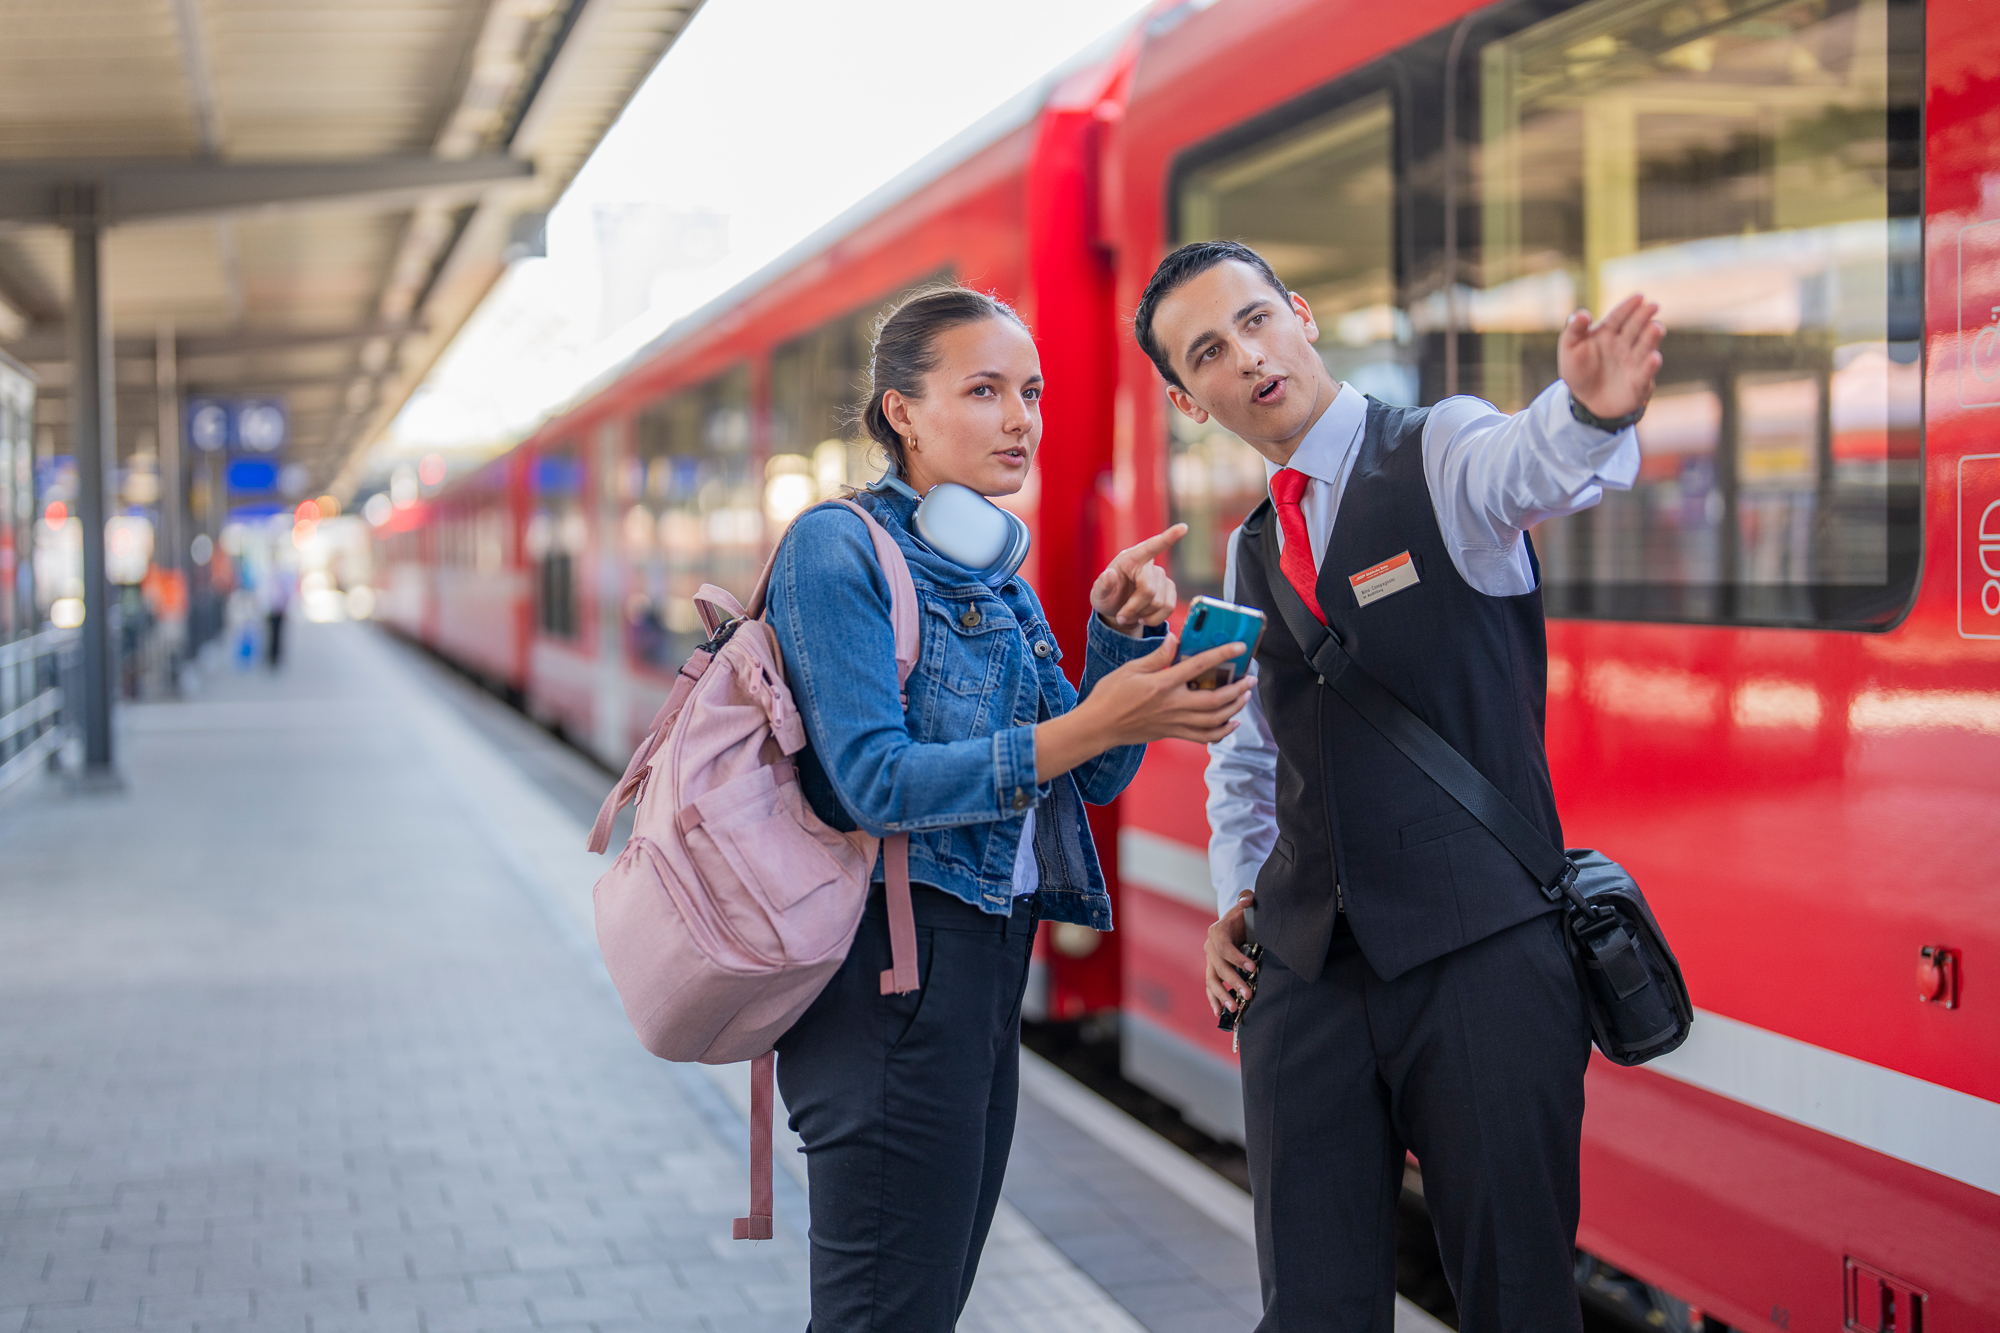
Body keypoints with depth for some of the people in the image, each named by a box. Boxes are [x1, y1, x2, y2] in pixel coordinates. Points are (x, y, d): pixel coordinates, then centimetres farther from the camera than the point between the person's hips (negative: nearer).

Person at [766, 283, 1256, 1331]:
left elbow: (1094, 779, 12)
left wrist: (1123, 637, -5)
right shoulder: (838, 547, -9)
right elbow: (879, 782, -20)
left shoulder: (998, 577, 15)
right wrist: (1088, 724, -28)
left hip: (992, 960, 8)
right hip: (894, 962, -8)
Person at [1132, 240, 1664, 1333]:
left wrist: (1589, 411, -50)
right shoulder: (1250, 554, 16)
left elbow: (1531, 466, -27)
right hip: (1304, 967, 5)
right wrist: (1237, 893, 13)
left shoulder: (1437, 453, -2)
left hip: (1481, 950, -5)